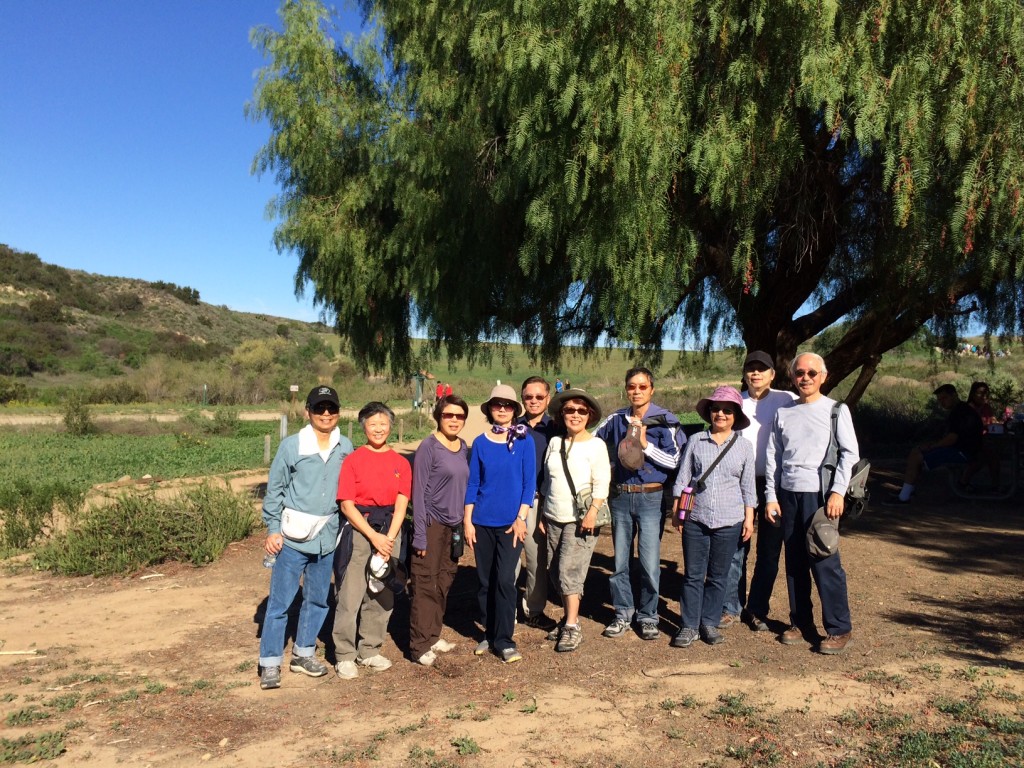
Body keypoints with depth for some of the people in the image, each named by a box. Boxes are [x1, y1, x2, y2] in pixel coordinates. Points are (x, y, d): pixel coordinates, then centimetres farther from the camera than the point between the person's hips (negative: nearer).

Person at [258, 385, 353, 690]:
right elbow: (274, 489, -2)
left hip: (327, 536, 4)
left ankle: (304, 653, 30)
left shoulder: (345, 447, 2)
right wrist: (272, 529, -5)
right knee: (280, 600, 0)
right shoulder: (291, 445, -6)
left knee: (318, 599, 14)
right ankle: (270, 663, 12)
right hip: (293, 537, -4)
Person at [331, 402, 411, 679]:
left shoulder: (401, 463, 5)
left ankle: (369, 651, 24)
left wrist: (389, 538, -11)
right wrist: (374, 536, -13)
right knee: (350, 594, -3)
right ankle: (344, 655, 11)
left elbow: (401, 505, 1)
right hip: (359, 530, -3)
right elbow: (347, 504, -8)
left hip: (390, 532, 4)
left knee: (382, 595, 10)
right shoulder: (353, 460, -3)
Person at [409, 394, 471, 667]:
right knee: (426, 585, -1)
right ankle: (420, 645, 8)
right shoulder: (429, 447, -11)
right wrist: (420, 535, -15)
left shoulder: (464, 448, 8)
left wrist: (465, 525, 10)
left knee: (444, 584, 12)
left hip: (454, 526, 6)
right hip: (432, 524, -6)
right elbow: (419, 491, -12)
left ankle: (433, 636, 25)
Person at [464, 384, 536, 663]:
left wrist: (521, 518, -9)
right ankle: (489, 633, 24)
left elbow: (529, 482, -2)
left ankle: (504, 640, 6)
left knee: (504, 580, -6)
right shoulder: (480, 443, 4)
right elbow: (473, 483, 6)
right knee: (485, 580, 9)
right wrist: (467, 520, 2)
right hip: (482, 521, 3)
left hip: (510, 522, -2)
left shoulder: (524, 441, -1)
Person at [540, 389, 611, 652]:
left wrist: (593, 511, -21)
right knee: (558, 573, 8)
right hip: (554, 519, 6)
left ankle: (572, 628, -4)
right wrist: (543, 514, 14)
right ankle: (569, 618, 21)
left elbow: (601, 483, -9)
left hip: (581, 520, -5)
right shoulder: (555, 442, 10)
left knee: (569, 572, -11)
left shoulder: (595, 445, -4)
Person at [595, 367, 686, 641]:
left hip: (651, 497, -3)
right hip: (620, 497, 3)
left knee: (650, 563, -1)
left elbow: (674, 460, -9)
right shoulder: (616, 419, 6)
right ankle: (623, 614, 24)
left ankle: (647, 616, 17)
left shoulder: (665, 421, -4)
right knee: (620, 561, 10)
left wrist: (645, 443, -15)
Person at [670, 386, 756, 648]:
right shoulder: (695, 441, 2)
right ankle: (689, 626, 14)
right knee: (693, 574, 5)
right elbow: (682, 478, 4)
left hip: (729, 521, 1)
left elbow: (748, 487, 8)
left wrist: (749, 518, 4)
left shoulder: (744, 446, 4)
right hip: (695, 519, 0)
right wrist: (676, 511, 1)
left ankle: (709, 623, 23)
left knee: (718, 576, 10)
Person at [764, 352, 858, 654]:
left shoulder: (836, 410, 2)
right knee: (795, 563, 8)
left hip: (819, 494, -4)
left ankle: (839, 629, 4)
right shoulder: (784, 413, 12)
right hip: (788, 494, 4)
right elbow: (773, 457, 13)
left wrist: (837, 492, -12)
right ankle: (800, 623, 18)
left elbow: (850, 453, -2)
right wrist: (771, 496, 7)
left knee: (825, 562, -6)